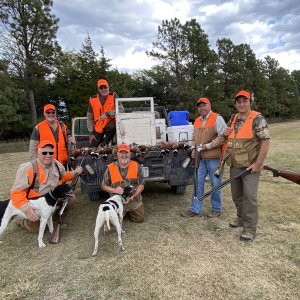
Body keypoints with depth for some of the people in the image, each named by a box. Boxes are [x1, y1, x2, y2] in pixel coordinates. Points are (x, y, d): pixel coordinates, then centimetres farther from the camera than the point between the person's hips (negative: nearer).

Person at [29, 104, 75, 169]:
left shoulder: (62, 126, 11)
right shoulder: (38, 128, 0)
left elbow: (69, 137, 22)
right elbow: (33, 148, -1)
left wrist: (71, 140, -3)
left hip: (62, 163, 4)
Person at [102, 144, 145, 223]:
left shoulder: (136, 166, -8)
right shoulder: (110, 168, -9)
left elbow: (141, 185, -6)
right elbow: (104, 186, -1)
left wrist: (131, 197, -18)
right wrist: (115, 190, -21)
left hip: (134, 200, 1)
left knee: (140, 219, 2)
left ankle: (129, 211, 32)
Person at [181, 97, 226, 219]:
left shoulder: (217, 119, -7)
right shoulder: (197, 121, 15)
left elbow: (223, 137, -15)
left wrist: (207, 146, -17)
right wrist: (193, 148, 5)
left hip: (214, 158, -6)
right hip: (200, 158, 6)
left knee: (215, 184, 5)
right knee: (198, 183, 9)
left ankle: (216, 209, 23)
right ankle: (195, 210, 19)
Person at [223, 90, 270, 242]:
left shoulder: (257, 119, -10)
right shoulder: (234, 119, 11)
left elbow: (265, 142, -15)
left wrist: (258, 163, -19)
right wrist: (226, 133, 2)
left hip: (250, 166, -7)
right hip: (235, 165, 7)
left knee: (249, 197, -5)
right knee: (236, 195, 17)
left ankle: (250, 229, 8)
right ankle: (241, 218, 37)